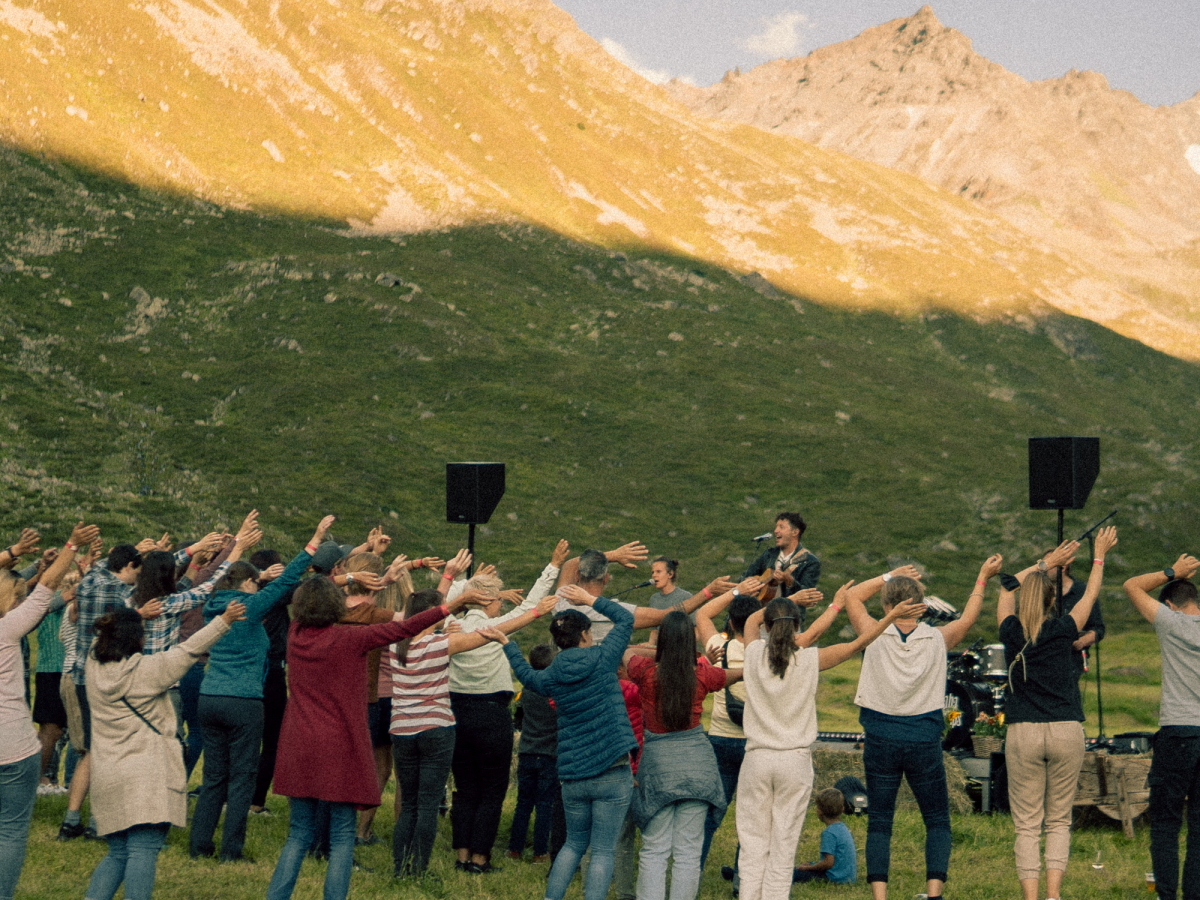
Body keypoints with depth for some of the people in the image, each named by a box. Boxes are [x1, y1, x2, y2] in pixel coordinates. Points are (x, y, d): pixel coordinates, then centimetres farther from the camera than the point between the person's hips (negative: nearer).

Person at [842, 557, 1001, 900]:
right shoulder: (938, 640, -5)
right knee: (938, 821, 10)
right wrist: (983, 577, 27)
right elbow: (968, 616, 15)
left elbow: (852, 597, 10)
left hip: (881, 742, 0)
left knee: (879, 822, 6)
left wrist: (889, 576, 17)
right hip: (925, 743, 0)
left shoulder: (875, 638, -7)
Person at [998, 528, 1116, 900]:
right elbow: (1091, 594, 14)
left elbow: (1008, 591, 19)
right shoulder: (1063, 631, -3)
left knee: (1027, 825, 2)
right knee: (1059, 821, 10)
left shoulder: (1012, 633, 0)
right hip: (1066, 731, 0)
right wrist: (1100, 555, 30)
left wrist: (1047, 563, 31)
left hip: (1022, 733, 0)